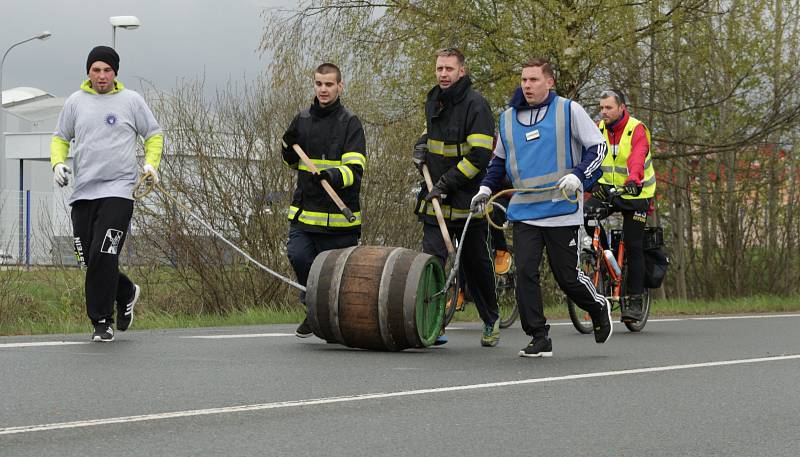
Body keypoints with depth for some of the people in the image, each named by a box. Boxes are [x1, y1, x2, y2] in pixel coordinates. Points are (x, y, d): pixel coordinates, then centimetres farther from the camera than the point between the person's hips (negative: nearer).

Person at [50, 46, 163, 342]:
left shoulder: (131, 100, 5)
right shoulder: (75, 102, 11)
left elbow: (154, 135, 13)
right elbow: (60, 138, 19)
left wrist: (151, 163, -3)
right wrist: (58, 163, 0)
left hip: (118, 191, -4)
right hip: (82, 192, 4)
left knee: (103, 256, -15)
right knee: (88, 259, 4)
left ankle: (102, 322, -6)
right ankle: (126, 293, 29)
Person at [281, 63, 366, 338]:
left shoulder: (350, 123, -3)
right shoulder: (302, 120, 12)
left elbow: (355, 169, -13)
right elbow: (292, 163, 25)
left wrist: (333, 175, -32)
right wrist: (289, 147, 3)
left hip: (339, 214, -4)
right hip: (305, 210, 4)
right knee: (297, 255, -16)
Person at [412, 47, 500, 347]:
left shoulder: (476, 105, -12)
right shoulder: (433, 101, 10)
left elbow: (480, 155, -19)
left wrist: (447, 183, -20)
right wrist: (422, 145, 8)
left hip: (468, 200, -5)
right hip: (436, 200, 5)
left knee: (477, 265, 9)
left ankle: (491, 322, 28)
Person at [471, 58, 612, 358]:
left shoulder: (568, 110, -1)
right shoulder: (508, 118, 12)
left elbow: (598, 146, -1)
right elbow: (500, 159, 27)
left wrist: (577, 175, -16)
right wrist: (487, 187, 11)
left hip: (562, 210, -3)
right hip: (524, 211, 4)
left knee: (567, 276, 2)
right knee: (525, 272, -9)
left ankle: (598, 308, 33)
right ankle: (539, 339, -3)